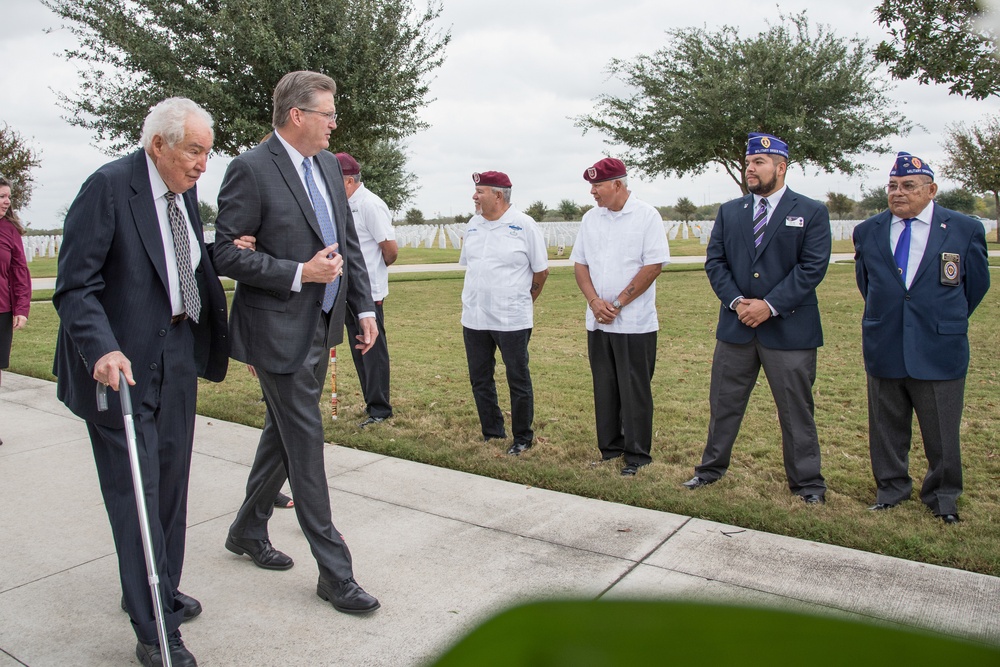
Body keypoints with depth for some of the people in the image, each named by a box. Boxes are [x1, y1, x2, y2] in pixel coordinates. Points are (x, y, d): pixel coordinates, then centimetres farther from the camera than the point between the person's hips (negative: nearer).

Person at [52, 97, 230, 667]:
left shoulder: (185, 192, 9)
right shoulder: (108, 187, -14)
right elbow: (75, 286, -17)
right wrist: (102, 350, -29)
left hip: (177, 358, 8)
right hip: (122, 363, -7)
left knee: (171, 484, 16)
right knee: (136, 492, -1)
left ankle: (162, 592, 35)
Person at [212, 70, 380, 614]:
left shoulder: (328, 165, 10)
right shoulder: (251, 169, -13)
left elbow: (348, 242, 14)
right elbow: (226, 252, -15)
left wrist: (364, 306, 8)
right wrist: (298, 274, -21)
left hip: (320, 328, 8)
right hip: (279, 330, -8)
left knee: (284, 436, 20)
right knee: (305, 446, -2)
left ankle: (248, 531, 41)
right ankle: (334, 573, 10)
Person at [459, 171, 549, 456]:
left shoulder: (524, 225, -8)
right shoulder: (473, 225, 10)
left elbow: (541, 271, -3)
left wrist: (522, 303, 5)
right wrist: (476, 299, 13)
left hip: (512, 320, -6)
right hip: (473, 318, 6)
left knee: (518, 381, 5)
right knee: (480, 380, 13)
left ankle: (522, 438, 18)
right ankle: (491, 433, 27)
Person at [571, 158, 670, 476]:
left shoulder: (646, 216, -6)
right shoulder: (590, 218, 10)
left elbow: (653, 265, -11)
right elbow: (580, 264, 11)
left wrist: (618, 303, -13)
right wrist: (595, 301, -6)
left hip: (635, 323, -5)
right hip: (597, 322, 5)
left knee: (635, 391, 1)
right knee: (604, 389, 11)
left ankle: (637, 457, 12)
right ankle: (610, 450, 23)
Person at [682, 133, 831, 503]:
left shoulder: (811, 212, -1)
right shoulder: (729, 211, 9)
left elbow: (812, 267, -9)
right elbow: (714, 261, 4)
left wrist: (770, 305, -17)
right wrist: (737, 301, -10)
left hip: (788, 328, -3)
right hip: (735, 325, 3)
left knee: (796, 409, 6)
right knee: (723, 403, 12)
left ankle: (807, 483, 20)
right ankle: (712, 468, 27)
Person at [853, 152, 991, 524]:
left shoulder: (965, 229, -2)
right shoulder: (867, 232, 4)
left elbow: (977, 283, 10)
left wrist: (946, 322, 15)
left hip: (939, 350, -2)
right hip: (884, 349, 2)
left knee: (942, 433, 8)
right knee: (887, 428, 12)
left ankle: (943, 497, 26)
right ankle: (891, 489, 29)